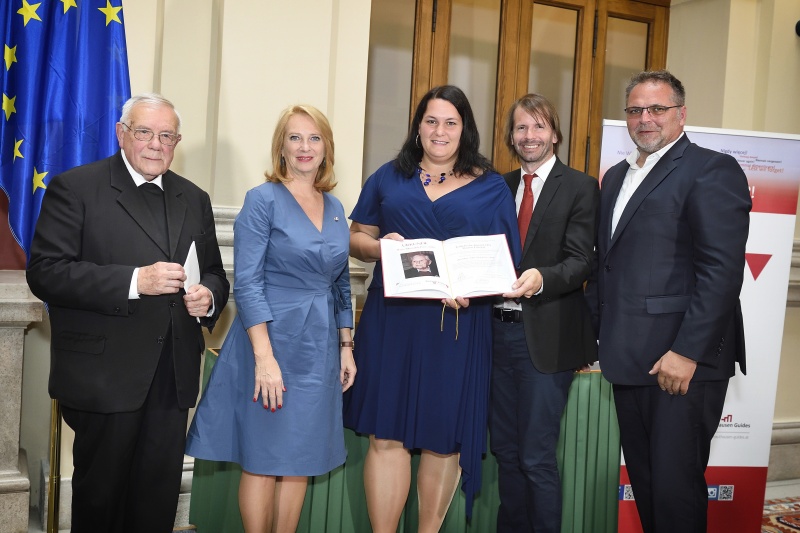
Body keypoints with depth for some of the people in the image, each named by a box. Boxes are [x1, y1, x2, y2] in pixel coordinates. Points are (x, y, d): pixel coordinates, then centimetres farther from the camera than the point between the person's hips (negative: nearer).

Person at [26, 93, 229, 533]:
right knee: (101, 496, 9)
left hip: (173, 377, 5)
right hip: (105, 376, -4)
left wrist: (208, 297, -5)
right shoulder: (75, 188, -4)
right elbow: (44, 272, -13)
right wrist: (134, 281, -22)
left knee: (159, 496, 13)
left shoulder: (194, 199, 13)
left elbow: (214, 273, 19)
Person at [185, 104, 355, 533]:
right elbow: (247, 284, -14)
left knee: (300, 461, 12)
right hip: (272, 339, -6)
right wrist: (265, 357, -20)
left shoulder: (335, 208, 11)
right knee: (262, 460, 4)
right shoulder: (263, 199, -7)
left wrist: (346, 346, 11)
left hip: (319, 349, 6)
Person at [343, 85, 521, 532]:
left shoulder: (491, 187, 7)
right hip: (392, 321, 1)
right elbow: (355, 238, 13)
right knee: (387, 434, 0)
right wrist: (380, 246, -10)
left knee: (444, 439, 5)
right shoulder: (389, 177, 12)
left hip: (459, 324, -1)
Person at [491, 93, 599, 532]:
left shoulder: (580, 188, -2)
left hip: (546, 336, -5)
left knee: (537, 457, -2)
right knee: (505, 450, 15)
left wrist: (542, 278, -30)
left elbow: (581, 261, -11)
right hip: (499, 329, 5)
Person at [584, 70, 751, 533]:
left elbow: (723, 271, -16)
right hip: (628, 359, 7)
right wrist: (590, 335, 14)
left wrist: (687, 351, -20)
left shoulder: (712, 170, -7)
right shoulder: (617, 177, 18)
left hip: (684, 361, -7)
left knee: (675, 486, 0)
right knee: (643, 481, 15)